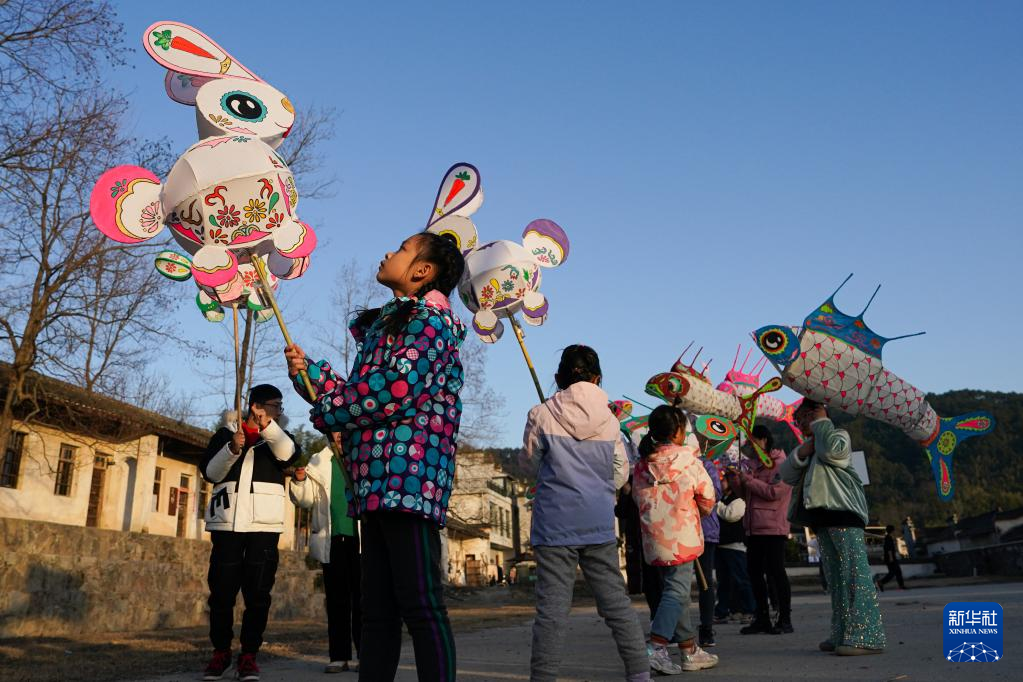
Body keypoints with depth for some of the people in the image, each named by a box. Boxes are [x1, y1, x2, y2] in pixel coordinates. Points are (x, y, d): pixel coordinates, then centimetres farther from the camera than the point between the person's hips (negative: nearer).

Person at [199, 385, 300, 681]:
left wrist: (267, 426, -20)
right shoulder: (225, 433, 13)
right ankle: (221, 652, 11)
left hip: (264, 524, 0)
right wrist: (232, 449, -13)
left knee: (257, 592, -4)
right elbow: (210, 472, 3)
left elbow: (290, 455, -8)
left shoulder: (278, 436, 14)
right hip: (228, 522, 0)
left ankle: (249, 655, 3)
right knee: (221, 589, -2)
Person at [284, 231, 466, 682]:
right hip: (376, 480, 9)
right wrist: (309, 370, 9)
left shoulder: (429, 317, -1)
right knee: (377, 610, 10)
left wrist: (325, 413, -5)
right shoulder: (383, 324, 26)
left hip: (408, 474, -9)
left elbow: (395, 389, -15)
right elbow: (356, 394, 20)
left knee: (419, 605, -9)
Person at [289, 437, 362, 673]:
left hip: (361, 538, -2)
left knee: (362, 598, 1)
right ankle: (339, 656, 13)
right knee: (336, 599, 7)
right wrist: (299, 481, -7)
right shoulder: (318, 462, 11)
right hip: (332, 539, 2)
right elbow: (306, 500, 11)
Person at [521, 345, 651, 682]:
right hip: (600, 524, 3)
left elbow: (530, 462, 10)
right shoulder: (609, 419, 4)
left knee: (552, 607, -1)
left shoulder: (541, 415, -4)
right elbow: (620, 474, 10)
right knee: (616, 603, 11)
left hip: (554, 523, -2)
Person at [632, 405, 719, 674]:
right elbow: (708, 498, 0)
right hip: (682, 537, -6)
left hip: (653, 538, 6)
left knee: (675, 590, 15)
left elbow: (638, 498, 9)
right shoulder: (688, 458, -8)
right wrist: (701, 512, 20)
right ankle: (656, 648, -15)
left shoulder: (642, 464, 4)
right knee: (677, 592, -2)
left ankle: (690, 650, 23)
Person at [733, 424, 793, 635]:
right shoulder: (755, 464, 18)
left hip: (772, 528, -8)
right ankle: (762, 619, 17)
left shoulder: (780, 463, -7)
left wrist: (749, 480, -11)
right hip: (753, 527, 8)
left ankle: (785, 619, 6)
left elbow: (774, 491, -18)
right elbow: (748, 494, 23)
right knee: (754, 572, 9)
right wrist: (738, 481, 4)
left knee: (775, 572, -4)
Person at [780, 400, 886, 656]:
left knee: (854, 572, -14)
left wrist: (821, 422, -5)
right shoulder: (811, 446, 28)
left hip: (842, 511, -9)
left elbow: (832, 450, -19)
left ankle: (867, 636, -18)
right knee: (835, 577, 9)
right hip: (823, 518, 9)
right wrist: (801, 452, -1)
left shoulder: (839, 435, 7)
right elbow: (787, 475, 15)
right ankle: (843, 634, 12)